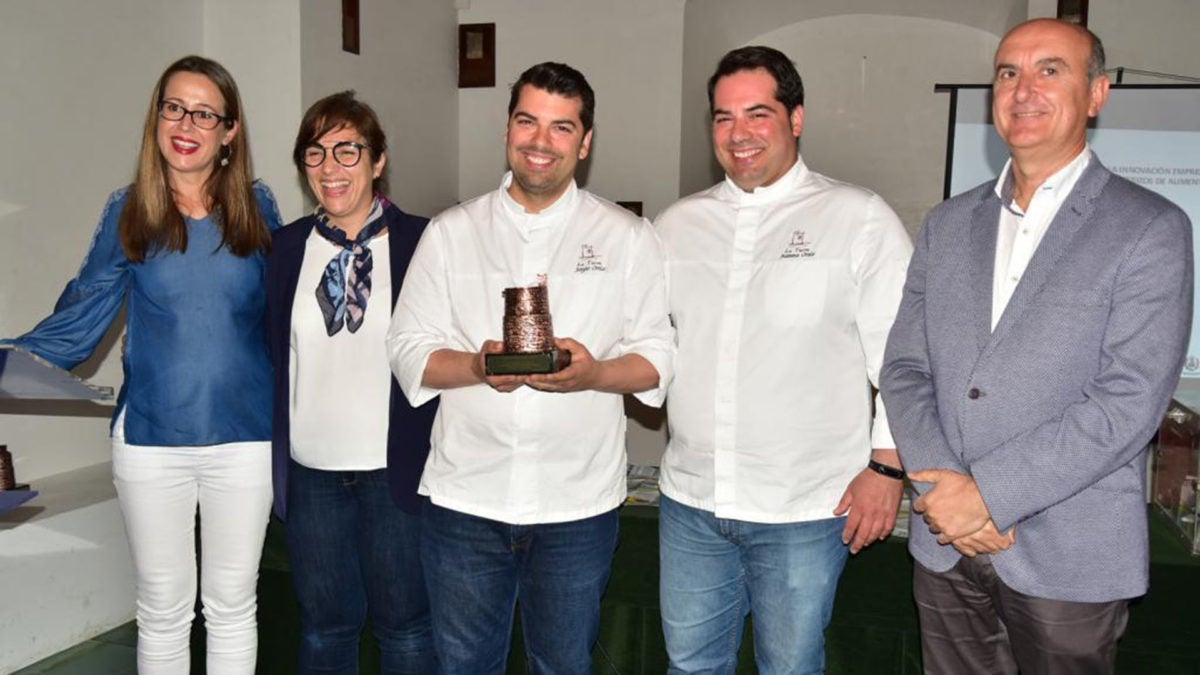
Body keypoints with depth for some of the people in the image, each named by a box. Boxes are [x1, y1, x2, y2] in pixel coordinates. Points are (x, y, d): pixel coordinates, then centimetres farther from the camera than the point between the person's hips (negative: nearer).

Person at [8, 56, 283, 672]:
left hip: (244, 437, 0)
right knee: (163, 610, 14)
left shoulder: (256, 208, 0)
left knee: (232, 607, 14)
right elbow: (76, 322, -2)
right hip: (150, 440, 0)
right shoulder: (128, 212, -2)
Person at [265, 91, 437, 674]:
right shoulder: (285, 247, 5)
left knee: (405, 626, 9)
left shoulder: (421, 242, -5)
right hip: (309, 472, 3)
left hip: (397, 470, -3)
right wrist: (272, 450, 5)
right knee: (324, 625, 16)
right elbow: (271, 353, 10)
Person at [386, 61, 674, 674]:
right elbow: (408, 350, 3)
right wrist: (477, 367, -17)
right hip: (464, 498, 1)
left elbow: (660, 356, 1)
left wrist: (594, 373, -20)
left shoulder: (627, 237, 4)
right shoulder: (450, 232, 6)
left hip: (578, 503, 0)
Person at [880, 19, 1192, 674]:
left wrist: (988, 492, -17)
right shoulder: (948, 224, 9)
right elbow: (904, 368, 4)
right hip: (944, 547, 4)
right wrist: (946, 490, -10)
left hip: (1069, 561, -3)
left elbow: (1128, 401, -14)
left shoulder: (1150, 228, -5)